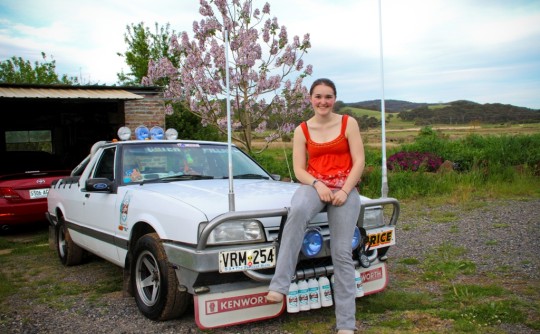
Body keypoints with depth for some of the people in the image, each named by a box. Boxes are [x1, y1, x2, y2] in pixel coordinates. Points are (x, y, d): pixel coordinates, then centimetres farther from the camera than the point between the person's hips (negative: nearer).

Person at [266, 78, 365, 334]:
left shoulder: (348, 123, 4)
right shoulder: (302, 130, 7)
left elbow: (359, 161, -2)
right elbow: (299, 169, 3)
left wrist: (345, 191, -14)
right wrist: (317, 184, -16)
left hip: (345, 188, 0)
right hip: (314, 185, 0)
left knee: (342, 253, -6)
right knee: (297, 211, -37)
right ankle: (279, 286, -39)